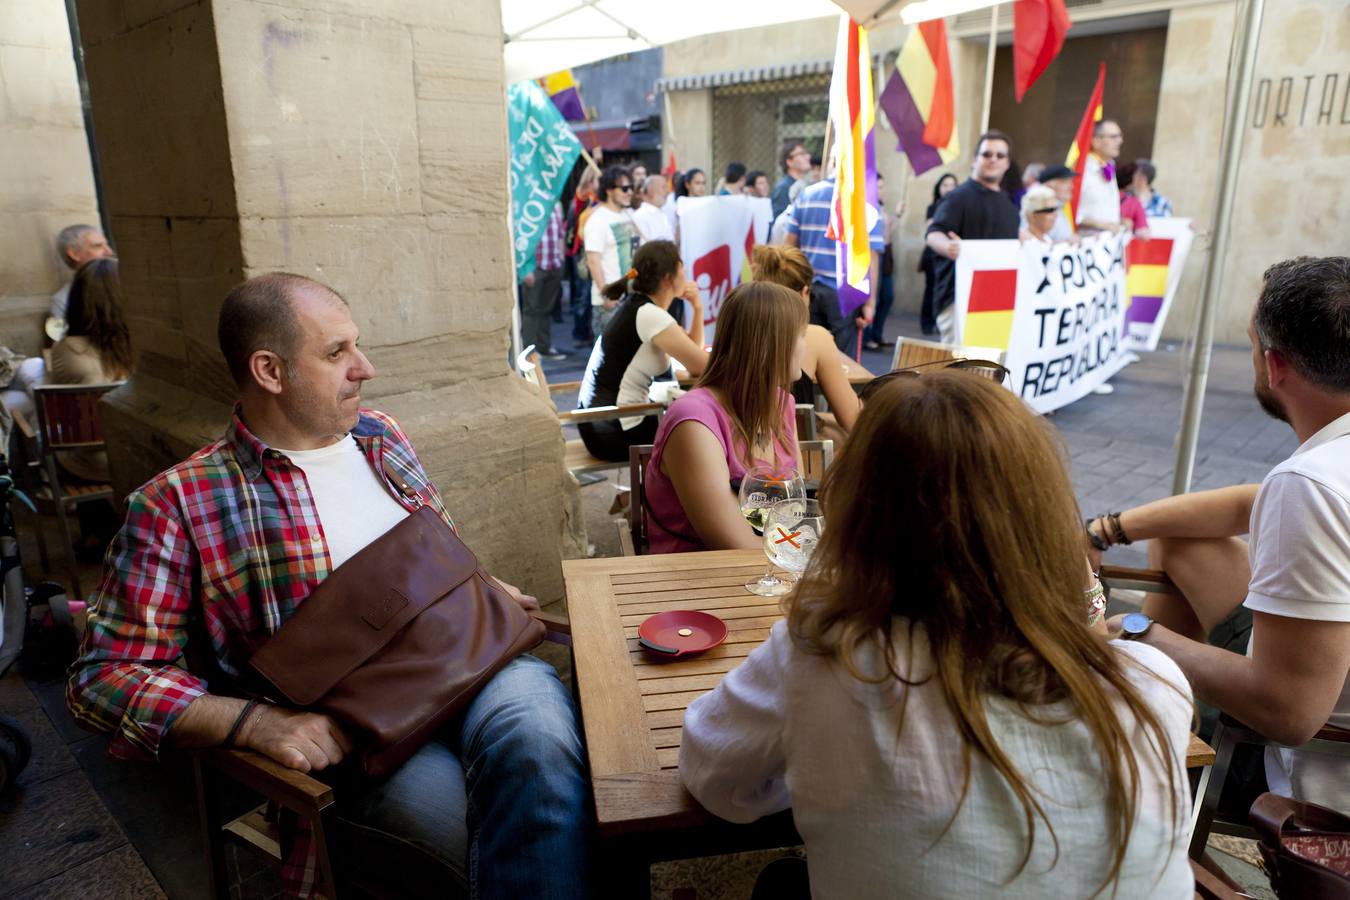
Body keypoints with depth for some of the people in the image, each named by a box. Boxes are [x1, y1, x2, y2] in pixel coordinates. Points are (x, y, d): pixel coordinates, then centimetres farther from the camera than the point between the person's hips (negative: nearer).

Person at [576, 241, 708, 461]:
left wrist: (698, 309, 2)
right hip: (615, 432, -9)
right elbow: (703, 367, -17)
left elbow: (691, 353, 15)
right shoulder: (651, 316, -20)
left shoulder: (636, 306, 8)